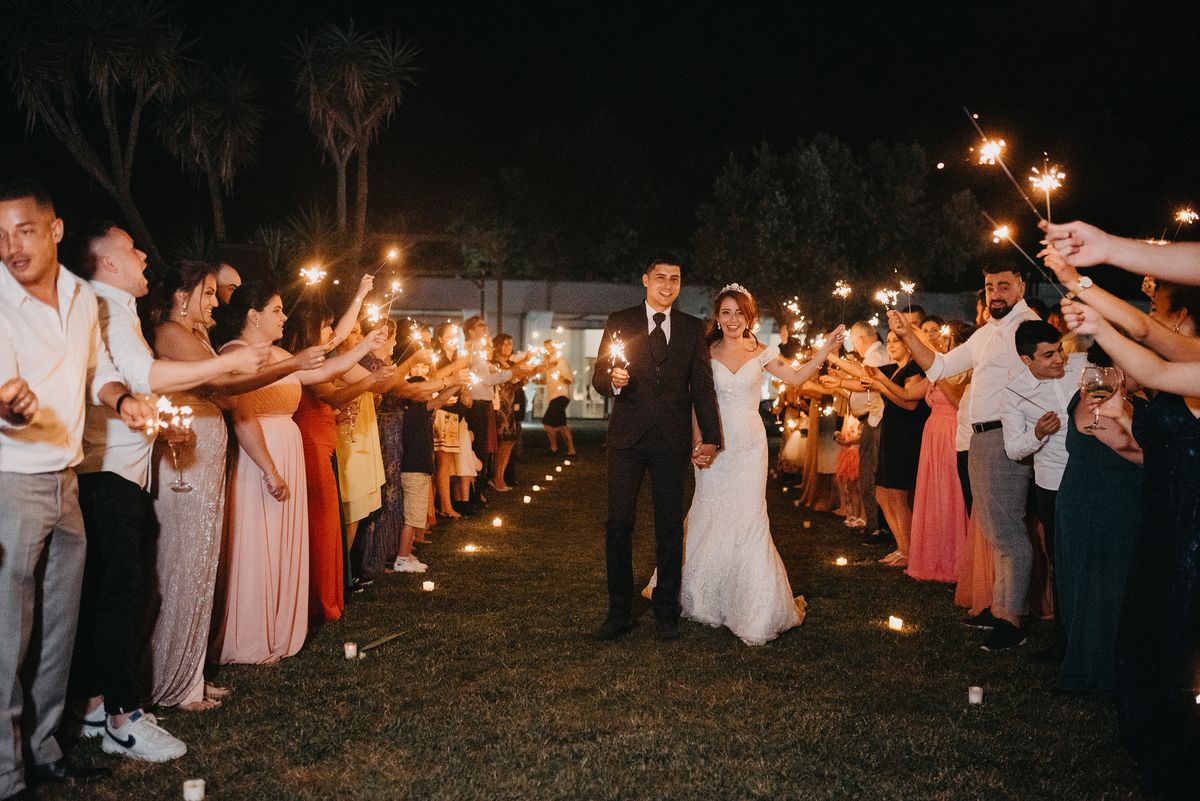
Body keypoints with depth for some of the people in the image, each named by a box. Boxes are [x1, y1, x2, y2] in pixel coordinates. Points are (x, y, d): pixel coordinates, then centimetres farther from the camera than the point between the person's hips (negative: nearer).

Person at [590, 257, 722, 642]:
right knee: (618, 524, 0)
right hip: (627, 437, -1)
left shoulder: (692, 328, 9)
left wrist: (711, 438, -1)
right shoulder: (619, 322, 6)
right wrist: (612, 381, -22)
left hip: (673, 439, 1)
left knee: (670, 527, 6)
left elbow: (703, 387, 7)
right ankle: (619, 613, 11)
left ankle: (666, 613, 17)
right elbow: (598, 378, 2)